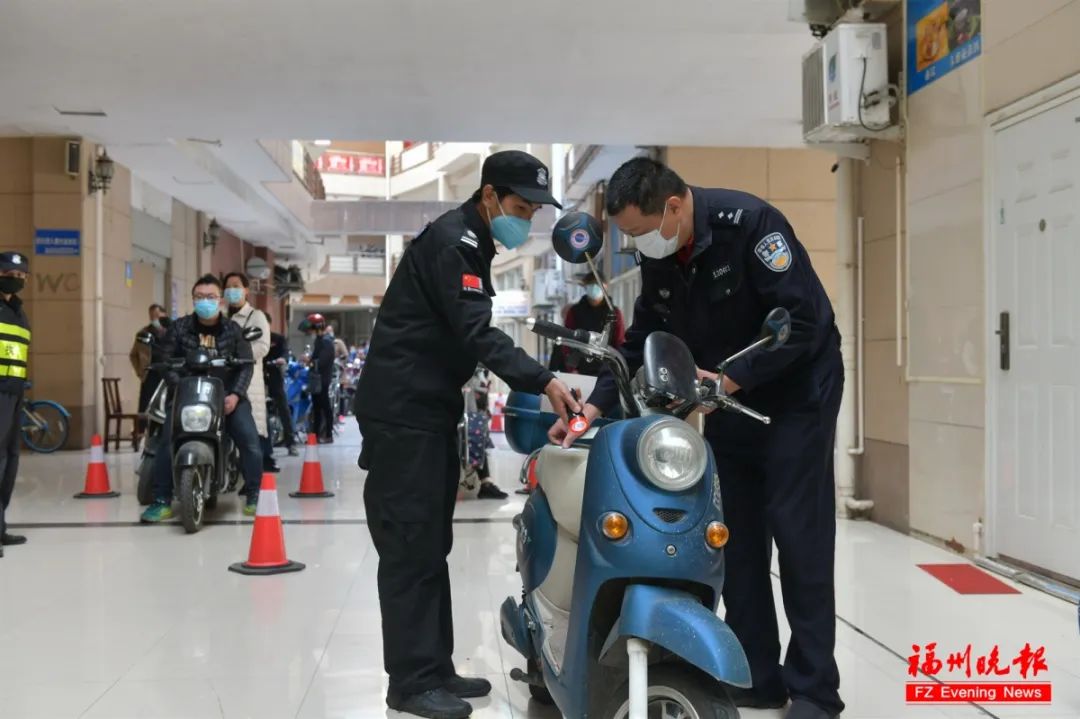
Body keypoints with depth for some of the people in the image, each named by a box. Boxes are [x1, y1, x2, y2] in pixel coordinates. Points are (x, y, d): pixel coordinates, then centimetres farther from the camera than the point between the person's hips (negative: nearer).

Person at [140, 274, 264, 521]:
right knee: (167, 442, -19)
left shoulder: (233, 330, 3)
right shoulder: (179, 328, 3)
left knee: (250, 441, -15)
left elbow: (246, 365, 0)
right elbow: (166, 361, 0)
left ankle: (254, 496, 1)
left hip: (227, 394, 0)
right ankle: (162, 501, -9)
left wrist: (235, 394, -14)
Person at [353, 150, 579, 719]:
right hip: (403, 412, -10)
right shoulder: (452, 240, -14)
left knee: (433, 546, 11)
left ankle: (436, 669, 18)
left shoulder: (470, 242, 18)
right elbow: (477, 333, -24)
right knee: (412, 548, -8)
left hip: (429, 409, 10)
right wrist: (543, 382, -32)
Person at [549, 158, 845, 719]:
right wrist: (595, 405, -6)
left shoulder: (747, 222, -23)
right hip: (728, 401, 7)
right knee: (735, 537, 5)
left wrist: (731, 379, -28)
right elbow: (641, 340, 5)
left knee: (797, 533, -7)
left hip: (796, 392, -7)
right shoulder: (657, 259, -1)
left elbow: (802, 319, -25)